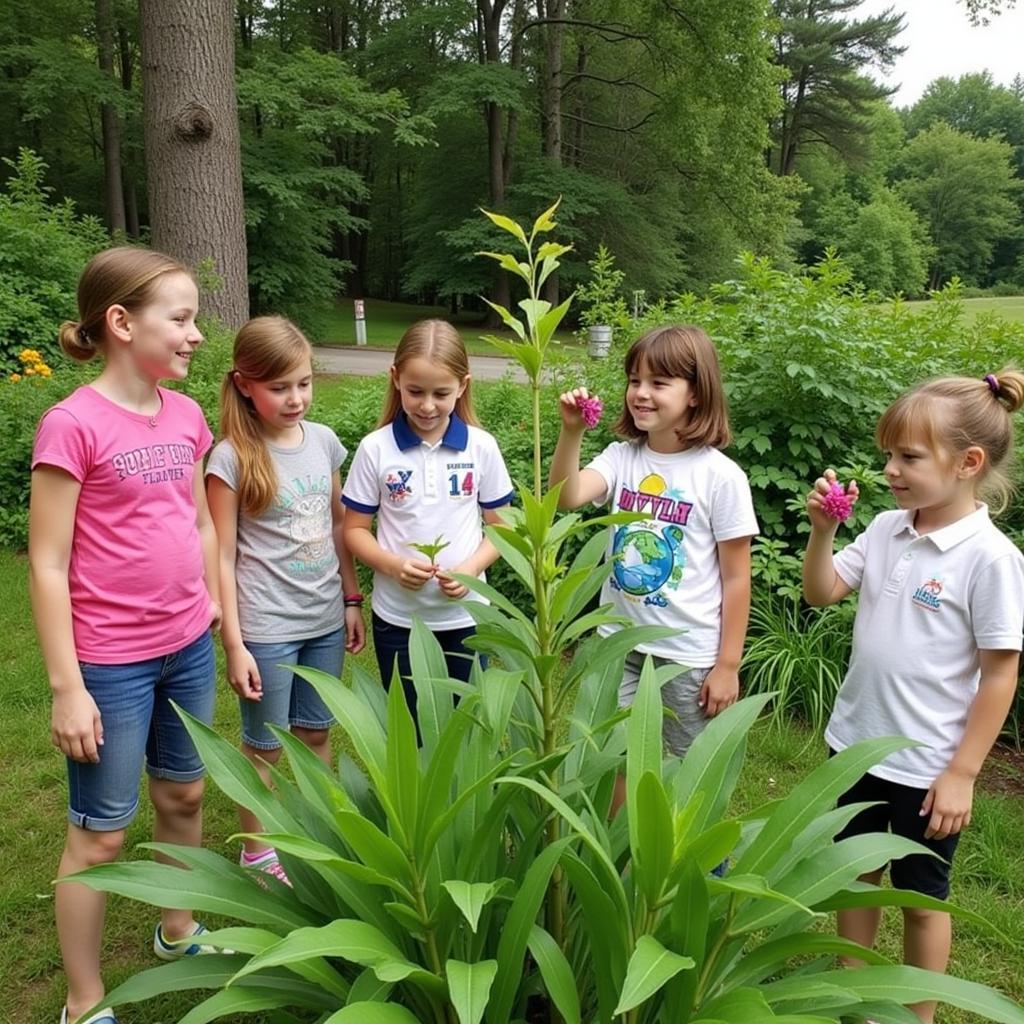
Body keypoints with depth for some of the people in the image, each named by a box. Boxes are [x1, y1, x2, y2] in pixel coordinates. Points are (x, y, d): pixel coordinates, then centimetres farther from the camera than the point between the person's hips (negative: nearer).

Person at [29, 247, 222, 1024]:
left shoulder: (186, 417, 2)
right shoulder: (73, 424, -17)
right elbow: (48, 564, -15)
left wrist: (217, 608, 12)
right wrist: (67, 687, -14)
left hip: (189, 647, 6)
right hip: (112, 663, -6)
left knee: (185, 796, 22)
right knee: (101, 833, 9)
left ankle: (178, 933, 46)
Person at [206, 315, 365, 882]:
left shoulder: (323, 440, 1)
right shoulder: (232, 458, -13)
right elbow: (222, 557, -12)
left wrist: (352, 601, 10)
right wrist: (234, 644, -12)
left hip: (325, 619, 5)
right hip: (267, 627, -4)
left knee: (316, 731, 19)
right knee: (265, 745, 11)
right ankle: (257, 853, 31)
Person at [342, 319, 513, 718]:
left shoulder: (482, 448, -5)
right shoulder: (375, 449, -7)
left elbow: (500, 526, 3)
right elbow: (355, 529, 0)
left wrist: (471, 568, -15)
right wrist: (392, 565, -18)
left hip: (465, 614, 1)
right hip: (397, 618, 0)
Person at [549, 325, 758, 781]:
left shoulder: (720, 475, -13)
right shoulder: (621, 457, -2)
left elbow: (736, 578, -9)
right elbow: (567, 498, -19)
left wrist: (728, 665, -7)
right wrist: (571, 432, -31)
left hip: (690, 655, -3)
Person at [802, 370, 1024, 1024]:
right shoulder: (886, 530, -3)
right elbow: (822, 593, 4)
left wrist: (962, 774, -13)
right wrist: (822, 529, -12)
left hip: (926, 767, -5)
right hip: (856, 742, 6)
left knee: (922, 896, 16)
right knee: (855, 874, 23)